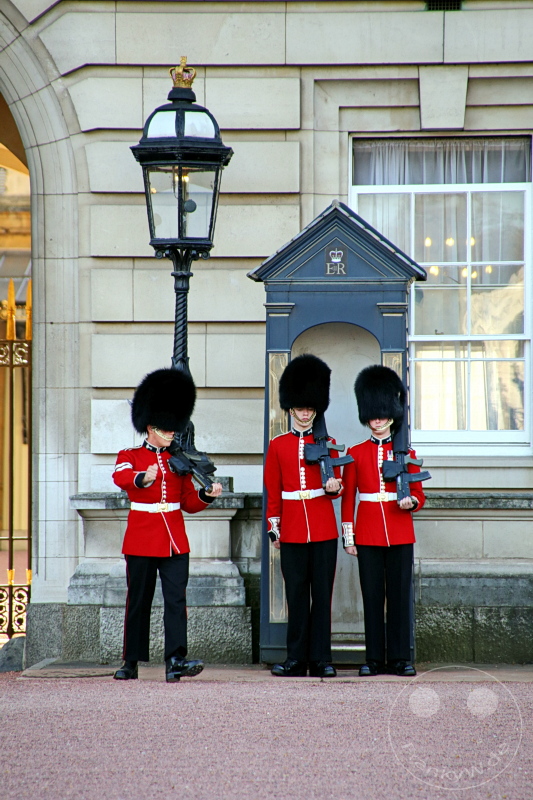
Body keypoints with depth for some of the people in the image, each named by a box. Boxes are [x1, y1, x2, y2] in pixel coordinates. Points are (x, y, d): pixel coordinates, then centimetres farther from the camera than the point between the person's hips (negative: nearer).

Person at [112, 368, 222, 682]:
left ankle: (176, 660, -16)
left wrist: (207, 495, -7)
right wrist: (144, 478, -44)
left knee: (176, 600, -9)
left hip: (175, 543, 3)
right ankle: (131, 661, 14)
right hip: (142, 541, -2)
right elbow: (120, 477, -22)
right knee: (139, 602, 4)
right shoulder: (130, 456, 2)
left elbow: (189, 503, 15)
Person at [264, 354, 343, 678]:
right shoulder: (278, 445, 8)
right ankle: (297, 659, 6)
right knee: (297, 596, 3)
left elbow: (336, 486, 7)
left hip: (324, 530, 0)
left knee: (322, 594, -1)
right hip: (292, 530, 0)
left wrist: (334, 486, -16)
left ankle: (321, 659, 2)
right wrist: (273, 527, 5)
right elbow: (273, 492, 9)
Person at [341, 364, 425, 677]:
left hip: (400, 533, 0)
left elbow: (419, 495, 9)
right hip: (368, 534, 0)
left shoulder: (405, 453, 7)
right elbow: (348, 498, 6)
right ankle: (375, 659, 4)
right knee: (372, 596, 1)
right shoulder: (356, 453, 6)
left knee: (400, 595, 0)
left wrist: (410, 502, -15)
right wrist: (348, 536, 0)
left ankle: (400, 658, 4)